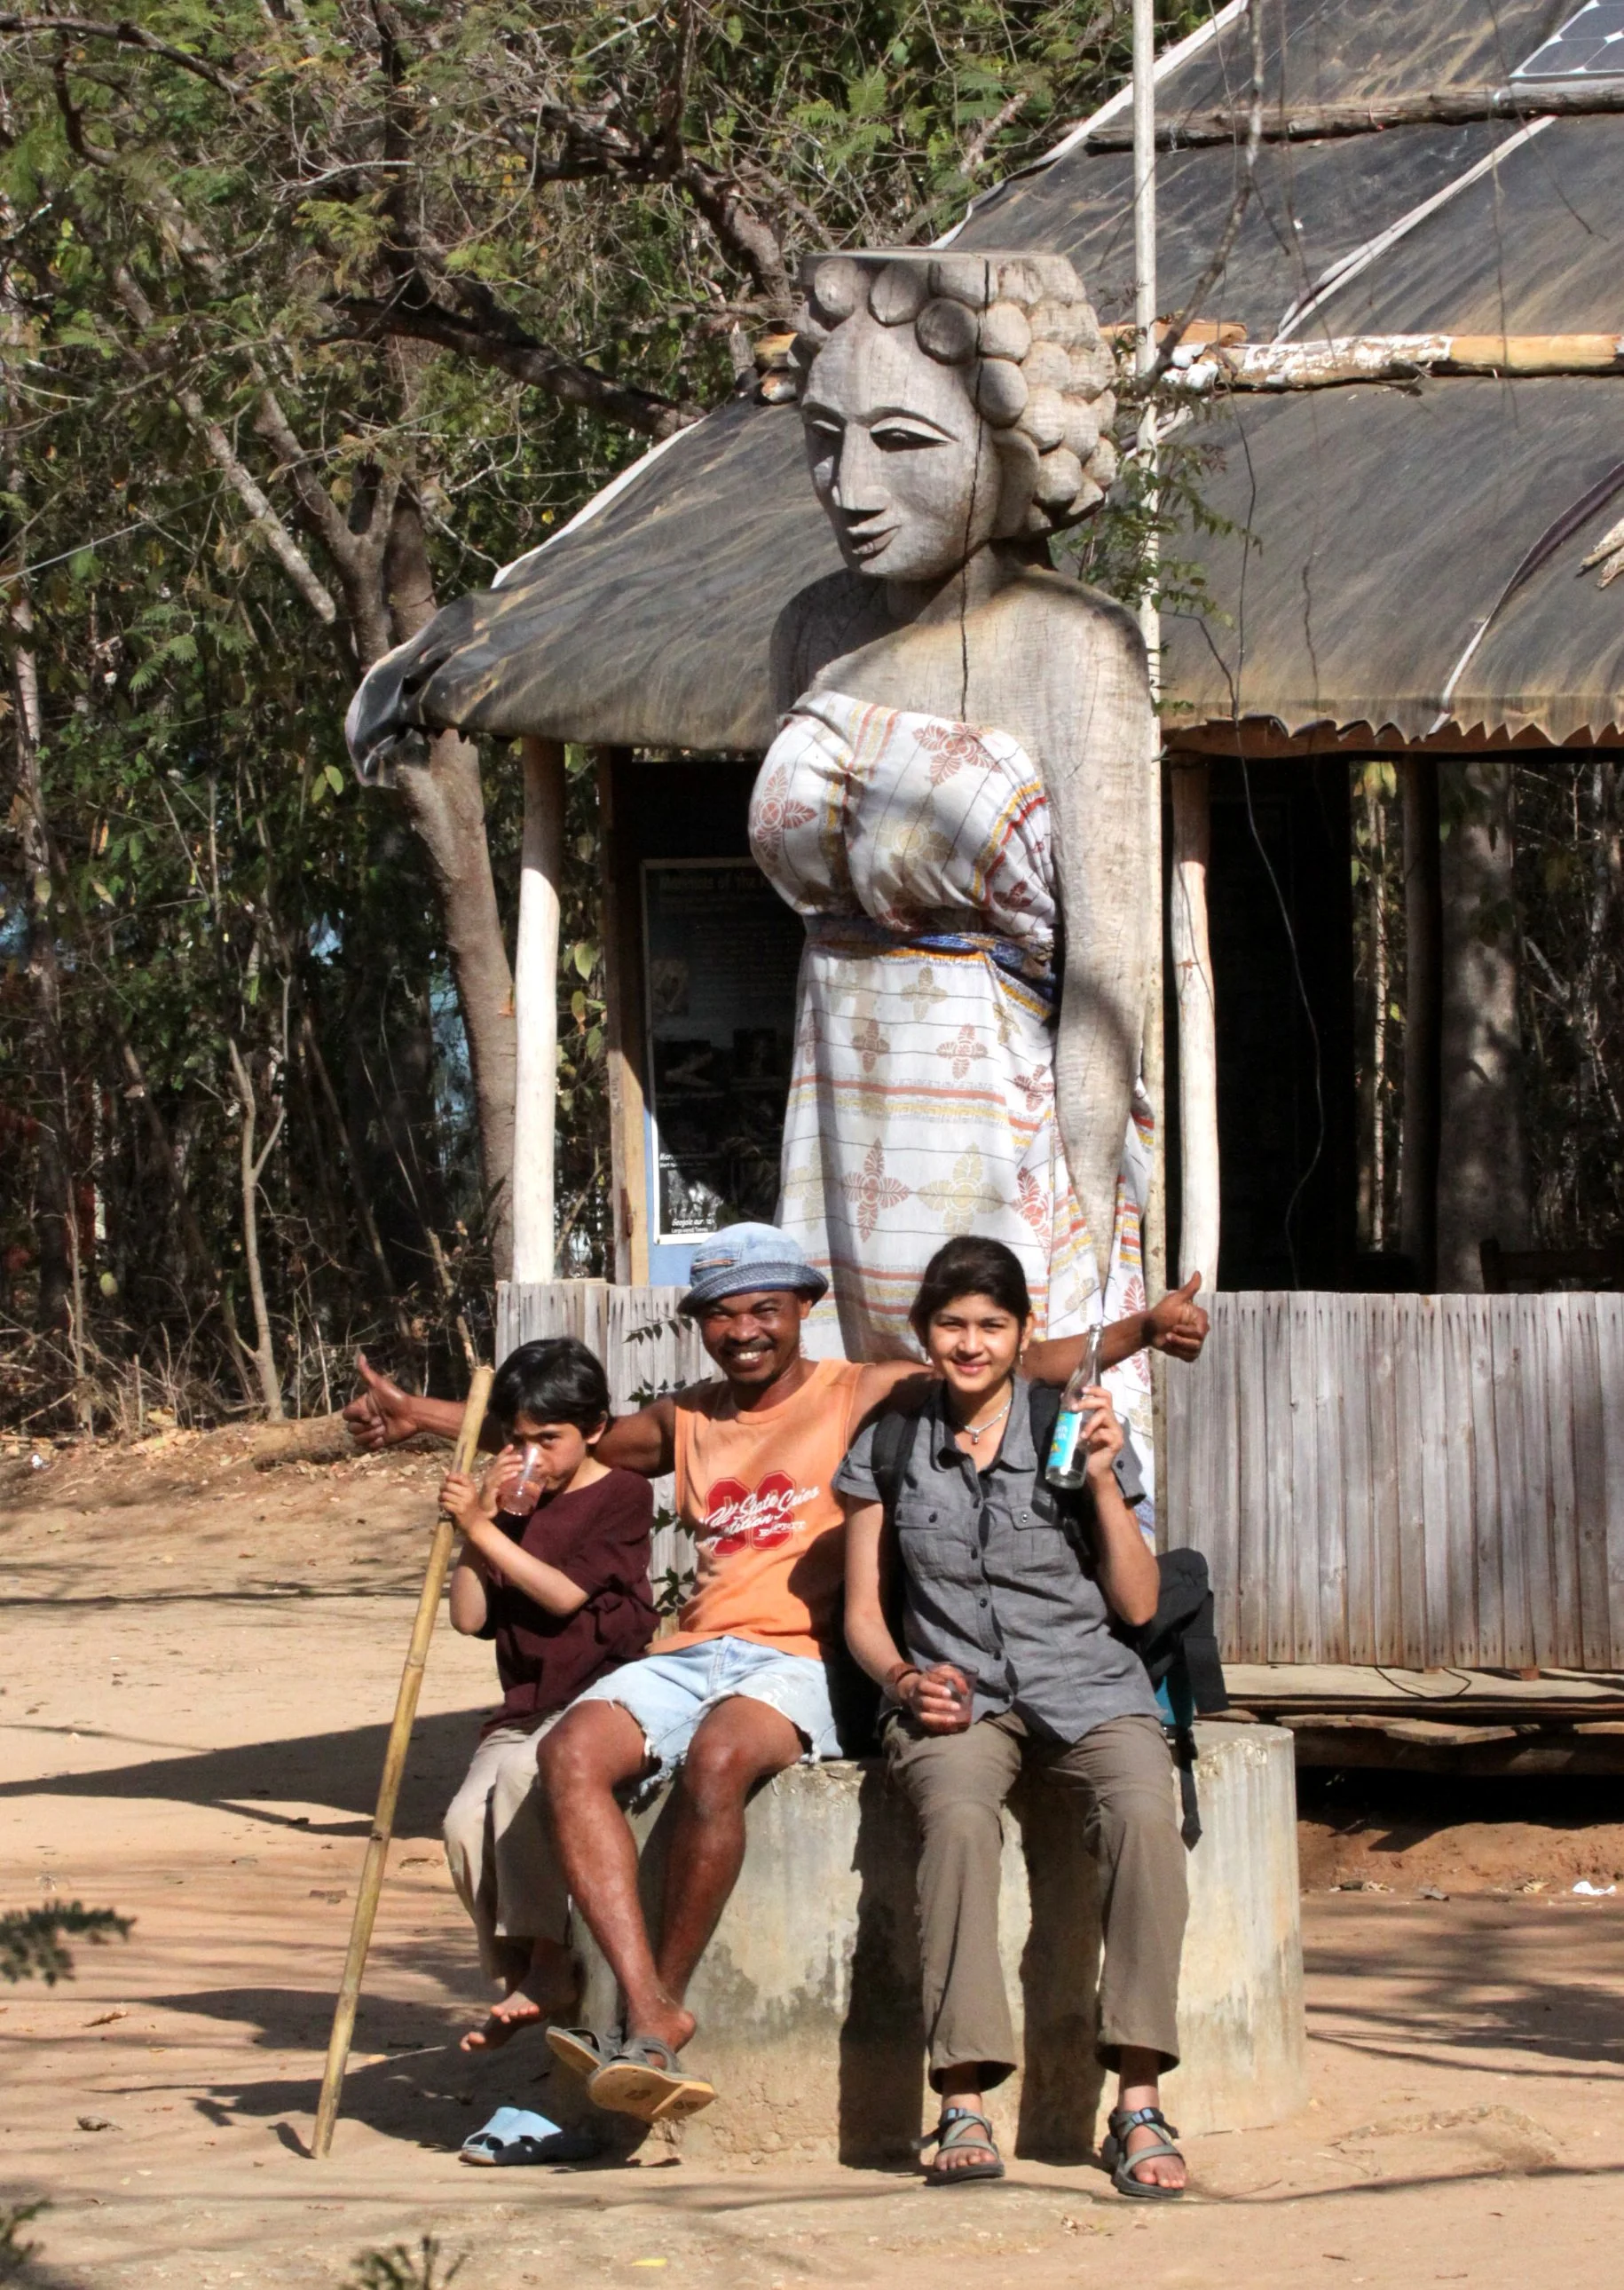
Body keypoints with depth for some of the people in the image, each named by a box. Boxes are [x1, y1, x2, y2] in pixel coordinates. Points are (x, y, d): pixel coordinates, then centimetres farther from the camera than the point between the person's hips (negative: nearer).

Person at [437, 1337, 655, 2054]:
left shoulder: (622, 1496, -1)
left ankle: (549, 1963, -28)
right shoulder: (510, 1505, 15)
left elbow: (566, 1593, -13)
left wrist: (483, 1530, -16)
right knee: (467, 1820, -22)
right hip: (525, 1710, 6)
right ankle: (518, 1970, -10)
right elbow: (468, 1617, 6)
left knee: (524, 1774, -35)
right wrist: (482, 1518, -3)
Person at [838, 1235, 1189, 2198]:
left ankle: (1140, 2105, -32)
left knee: (1145, 1813, -34)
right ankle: (965, 2108, -40)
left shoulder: (1074, 1431, 9)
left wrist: (1102, 1478, -5)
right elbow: (862, 1612, 14)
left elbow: (1138, 1603, 7)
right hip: (958, 1699, 0)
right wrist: (905, 1677, -8)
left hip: (1088, 1687, 0)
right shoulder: (890, 1446, 12)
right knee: (959, 1818, -36)